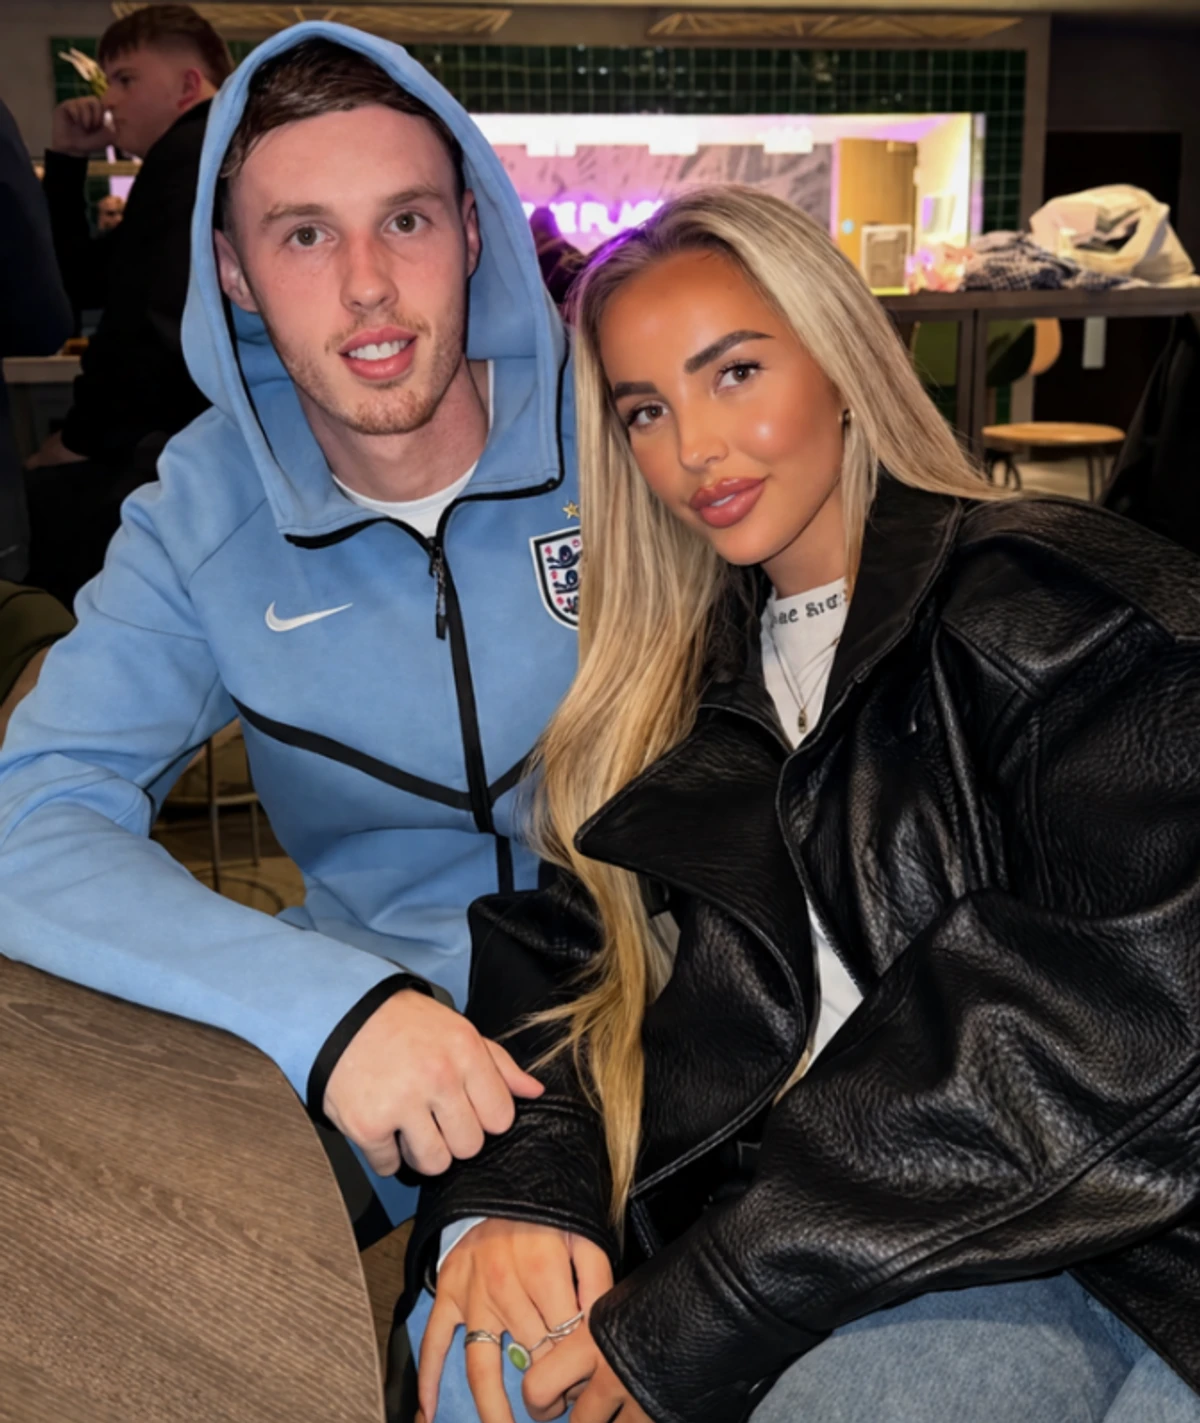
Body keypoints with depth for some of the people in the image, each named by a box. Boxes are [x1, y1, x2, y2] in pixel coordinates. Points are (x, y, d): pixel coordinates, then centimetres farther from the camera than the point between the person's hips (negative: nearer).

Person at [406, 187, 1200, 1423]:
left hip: (1100, 1255, -3)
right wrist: (514, 1185, -16)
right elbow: (562, 946, 7)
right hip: (780, 1213, 4)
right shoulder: (691, 678, 14)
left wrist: (695, 1323, -20)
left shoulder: (1073, 615, -6)